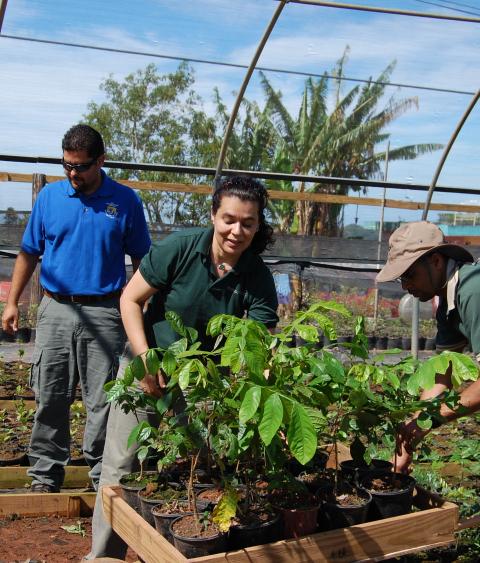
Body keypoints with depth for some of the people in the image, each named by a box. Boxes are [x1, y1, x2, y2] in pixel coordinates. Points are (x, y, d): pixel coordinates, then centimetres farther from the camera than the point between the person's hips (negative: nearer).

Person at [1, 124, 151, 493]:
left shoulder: (125, 201, 2)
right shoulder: (50, 196, 6)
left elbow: (140, 260, 7)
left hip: (105, 314, -2)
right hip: (55, 310, 2)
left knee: (103, 401, 2)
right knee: (51, 398, 5)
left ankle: (104, 476, 14)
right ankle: (46, 476, 17)